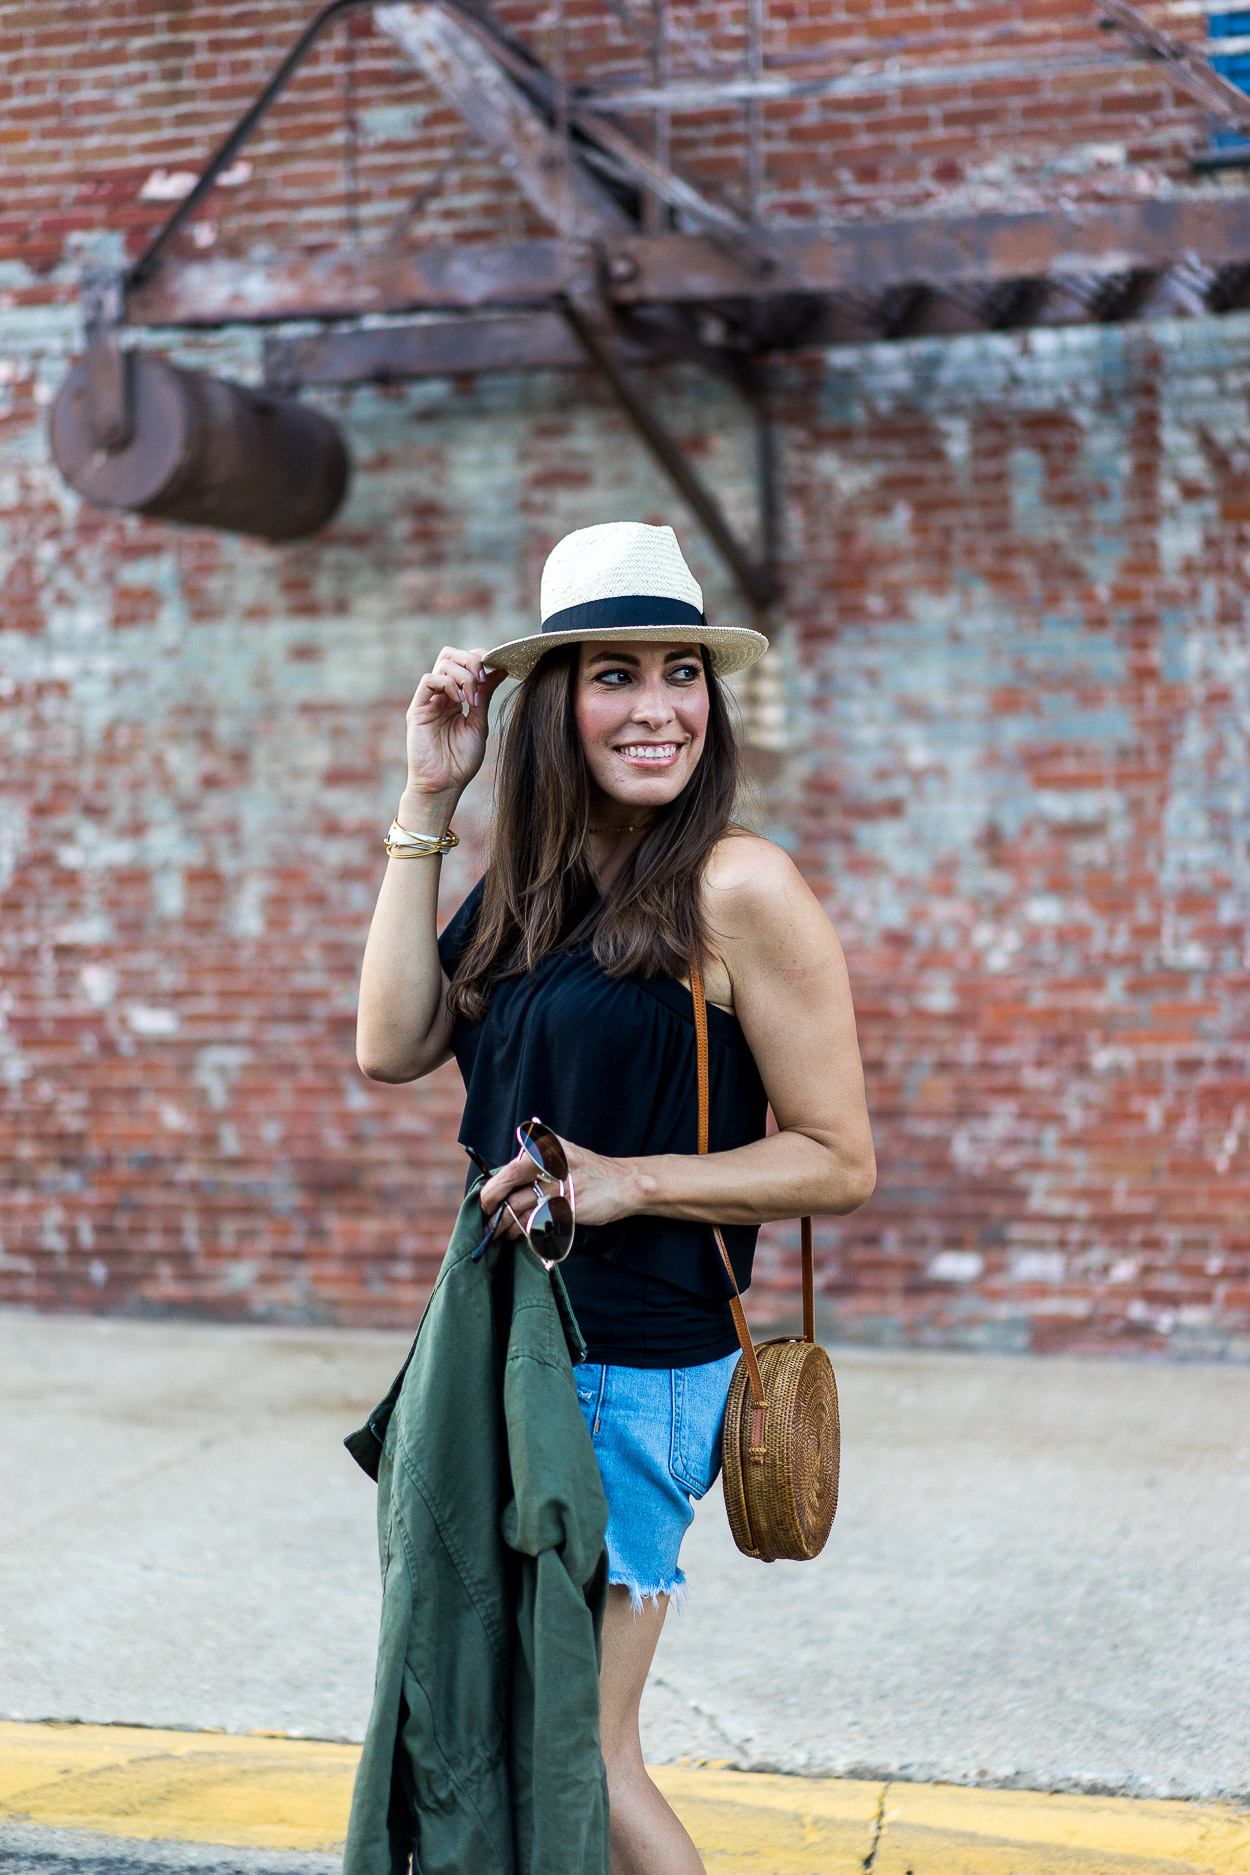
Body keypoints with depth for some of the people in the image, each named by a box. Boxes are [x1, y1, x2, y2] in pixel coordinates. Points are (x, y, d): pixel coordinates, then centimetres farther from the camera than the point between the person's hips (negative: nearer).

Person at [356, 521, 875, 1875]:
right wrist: (426, 807, -2)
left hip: (638, 1371, -7)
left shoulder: (737, 889, -13)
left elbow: (840, 1162, -11)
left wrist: (623, 1181, -22)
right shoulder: (536, 880, 9)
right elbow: (392, 1046, -3)